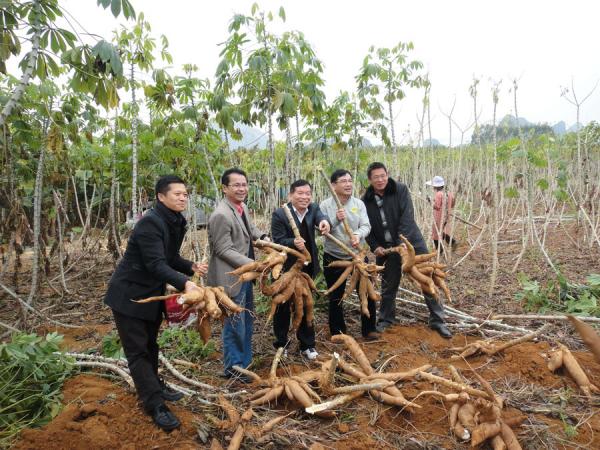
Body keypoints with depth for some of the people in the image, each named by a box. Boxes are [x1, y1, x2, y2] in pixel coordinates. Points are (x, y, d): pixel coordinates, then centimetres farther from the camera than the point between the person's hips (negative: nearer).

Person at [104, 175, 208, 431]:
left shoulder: (177, 223, 3)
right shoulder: (150, 222, -25)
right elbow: (155, 264, -34)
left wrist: (191, 267, -8)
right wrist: (184, 283, -46)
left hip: (153, 294, 9)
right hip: (130, 295, -9)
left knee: (150, 345, 23)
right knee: (137, 350, -2)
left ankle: (153, 386, 39)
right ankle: (155, 406, 3)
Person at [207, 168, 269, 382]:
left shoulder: (242, 207, 4)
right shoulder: (221, 215, -23)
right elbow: (224, 251, -23)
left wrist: (262, 237, 2)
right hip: (231, 278, -9)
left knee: (247, 319, 22)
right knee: (235, 323, 4)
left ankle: (245, 360, 41)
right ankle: (232, 368, 24)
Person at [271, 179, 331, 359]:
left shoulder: (313, 209, -3)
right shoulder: (279, 214, -14)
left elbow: (320, 217, -24)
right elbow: (278, 240, -19)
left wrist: (324, 222, -48)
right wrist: (293, 243, -39)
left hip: (307, 267, 4)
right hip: (285, 268, -4)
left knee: (306, 306, 15)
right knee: (282, 307, 11)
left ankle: (307, 345, 30)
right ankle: (280, 344, 30)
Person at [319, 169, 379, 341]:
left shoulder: (359, 203, -1)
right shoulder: (325, 205, -8)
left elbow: (366, 226, -8)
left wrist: (358, 234, -30)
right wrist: (336, 220, -29)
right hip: (333, 257, -2)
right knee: (336, 297, 10)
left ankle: (368, 329, 27)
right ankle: (337, 332, 28)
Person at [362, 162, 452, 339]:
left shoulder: (400, 190, -10)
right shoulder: (366, 200, -3)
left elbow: (407, 217, -17)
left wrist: (402, 243, -26)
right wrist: (375, 246, -10)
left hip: (411, 242, -2)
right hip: (387, 248, 2)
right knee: (388, 286, 12)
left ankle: (437, 321, 13)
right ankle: (386, 319, 30)